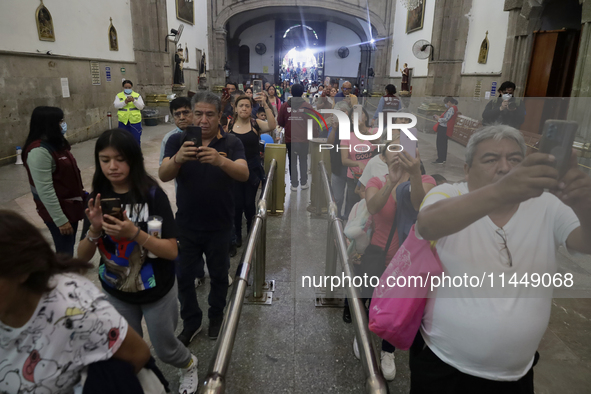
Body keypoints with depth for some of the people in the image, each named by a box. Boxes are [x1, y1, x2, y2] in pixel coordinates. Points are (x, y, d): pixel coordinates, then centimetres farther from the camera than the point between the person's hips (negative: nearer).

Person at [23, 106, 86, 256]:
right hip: (58, 211, -9)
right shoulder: (39, 151, -24)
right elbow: (45, 191, -25)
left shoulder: (55, 143, 5)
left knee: (69, 247, 23)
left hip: (70, 205, 9)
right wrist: (60, 220, -23)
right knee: (64, 251, 5)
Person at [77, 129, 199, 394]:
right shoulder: (98, 198, -8)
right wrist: (94, 229, -26)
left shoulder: (152, 194, -20)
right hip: (116, 293, 4)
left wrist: (134, 233, -36)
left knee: (165, 349, 16)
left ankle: (189, 365, 50)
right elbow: (82, 257, -7)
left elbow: (172, 251, -22)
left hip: (156, 291, -3)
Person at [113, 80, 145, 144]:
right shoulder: (119, 95, 8)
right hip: (123, 121, 1)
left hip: (135, 120, -1)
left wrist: (134, 101, -20)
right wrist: (125, 102, -20)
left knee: (136, 138, 5)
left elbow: (141, 107, -4)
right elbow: (116, 105, -6)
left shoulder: (137, 95, 7)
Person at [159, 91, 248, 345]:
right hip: (186, 225, 1)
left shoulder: (231, 143, -7)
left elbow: (244, 174, -24)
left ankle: (216, 317, 41)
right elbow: (163, 175, -19)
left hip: (219, 226, -1)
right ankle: (191, 321, 36)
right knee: (184, 276, 13)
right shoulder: (177, 141, -5)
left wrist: (221, 161, -45)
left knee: (219, 275, 16)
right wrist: (177, 159, -41)